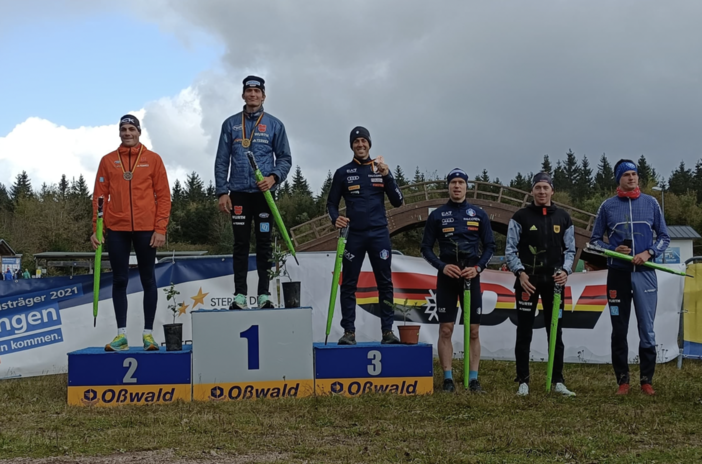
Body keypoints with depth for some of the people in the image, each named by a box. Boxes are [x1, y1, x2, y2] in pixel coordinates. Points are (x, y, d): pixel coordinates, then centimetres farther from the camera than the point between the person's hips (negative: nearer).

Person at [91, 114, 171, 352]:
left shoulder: (153, 159, 4)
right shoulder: (108, 160, 8)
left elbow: (163, 195, 1)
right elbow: (99, 196, 7)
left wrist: (161, 228, -7)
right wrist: (97, 228, -1)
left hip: (146, 229, -1)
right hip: (116, 229, 1)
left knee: (148, 280, 4)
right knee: (119, 281, 4)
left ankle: (148, 333, 10)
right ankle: (121, 334, 10)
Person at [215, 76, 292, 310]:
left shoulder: (274, 124, 5)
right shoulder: (230, 124, 7)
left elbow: (285, 157, 6)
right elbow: (222, 160, 6)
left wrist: (274, 177, -13)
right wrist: (222, 192, -1)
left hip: (264, 192, 0)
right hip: (239, 193, 1)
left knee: (264, 243, 2)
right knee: (240, 244, 2)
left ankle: (264, 294, 5)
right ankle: (240, 295, 4)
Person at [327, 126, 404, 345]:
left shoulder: (381, 169, 10)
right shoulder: (342, 173, 7)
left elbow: (397, 202, 4)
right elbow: (331, 203, 10)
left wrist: (387, 176, -8)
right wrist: (335, 218, -11)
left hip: (379, 234, 1)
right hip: (353, 234, -1)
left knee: (385, 283, 0)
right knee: (348, 285, -1)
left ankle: (387, 331, 3)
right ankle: (349, 331, 3)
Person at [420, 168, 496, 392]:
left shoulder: (479, 214, 6)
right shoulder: (437, 215, 4)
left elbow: (490, 246, 8)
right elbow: (426, 248, 4)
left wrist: (478, 267, -8)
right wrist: (442, 266, -11)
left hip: (471, 277, 1)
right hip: (446, 277, -1)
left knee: (473, 331, 2)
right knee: (446, 330, -3)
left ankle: (473, 378, 7)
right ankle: (448, 378, 1)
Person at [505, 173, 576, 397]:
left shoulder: (563, 218, 8)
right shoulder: (520, 217, 0)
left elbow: (570, 250, 10)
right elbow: (510, 250, -2)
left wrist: (565, 271, -7)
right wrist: (520, 272, -15)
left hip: (554, 280, 2)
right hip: (527, 279, -2)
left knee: (555, 332, 6)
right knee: (524, 332, 1)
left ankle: (558, 381, 12)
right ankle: (523, 382, 7)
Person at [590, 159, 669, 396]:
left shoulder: (650, 203, 5)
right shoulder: (607, 206, 4)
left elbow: (664, 237, 9)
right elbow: (595, 239, 10)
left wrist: (649, 253, -8)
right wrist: (613, 250, -8)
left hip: (645, 273, 0)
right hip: (618, 274, 0)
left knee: (647, 329, -1)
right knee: (619, 330, 5)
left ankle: (647, 380, 8)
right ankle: (622, 380, 14)